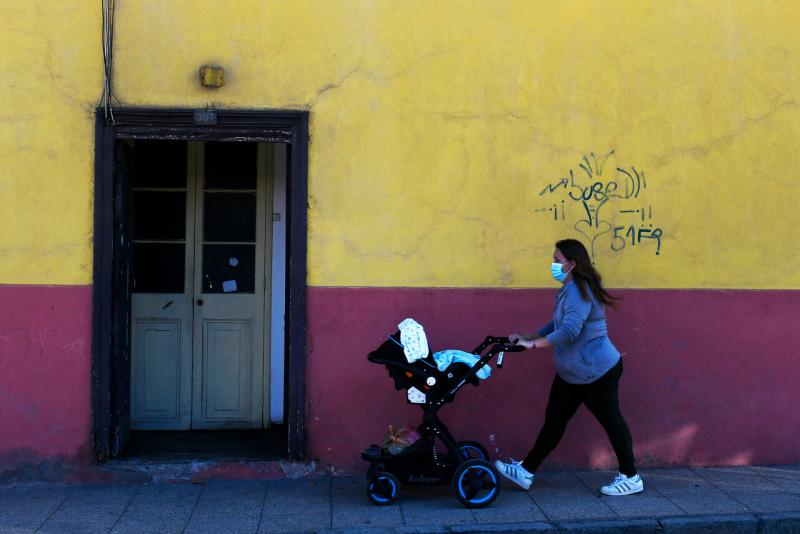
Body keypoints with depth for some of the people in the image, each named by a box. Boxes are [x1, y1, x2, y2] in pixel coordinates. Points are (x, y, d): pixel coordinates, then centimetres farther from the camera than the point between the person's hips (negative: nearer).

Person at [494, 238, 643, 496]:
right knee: (554, 420, 11)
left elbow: (569, 330, -31)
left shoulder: (578, 291, -21)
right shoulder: (569, 290, 12)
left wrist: (534, 344, -23)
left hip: (597, 371, -10)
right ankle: (526, 471, 16)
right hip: (572, 373, 10)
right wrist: (527, 337, 12)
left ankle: (630, 478, 15)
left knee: (611, 420, 2)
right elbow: (556, 325, 19)